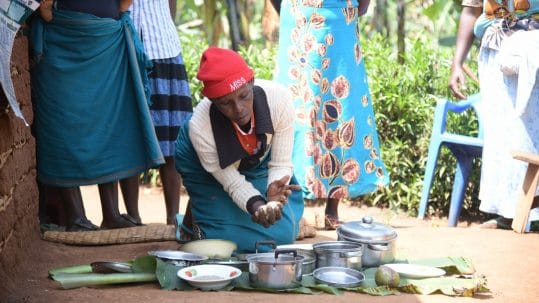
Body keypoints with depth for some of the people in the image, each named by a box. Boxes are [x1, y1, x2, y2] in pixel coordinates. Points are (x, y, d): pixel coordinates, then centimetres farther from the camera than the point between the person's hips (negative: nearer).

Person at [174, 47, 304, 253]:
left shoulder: (277, 98, -38)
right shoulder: (199, 127, -40)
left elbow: (281, 165, -26)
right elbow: (233, 183, -28)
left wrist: (273, 195, -48)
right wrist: (257, 206, -49)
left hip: (259, 160, 3)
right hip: (206, 172, -3)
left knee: (283, 232, 0)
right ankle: (194, 214, 18)